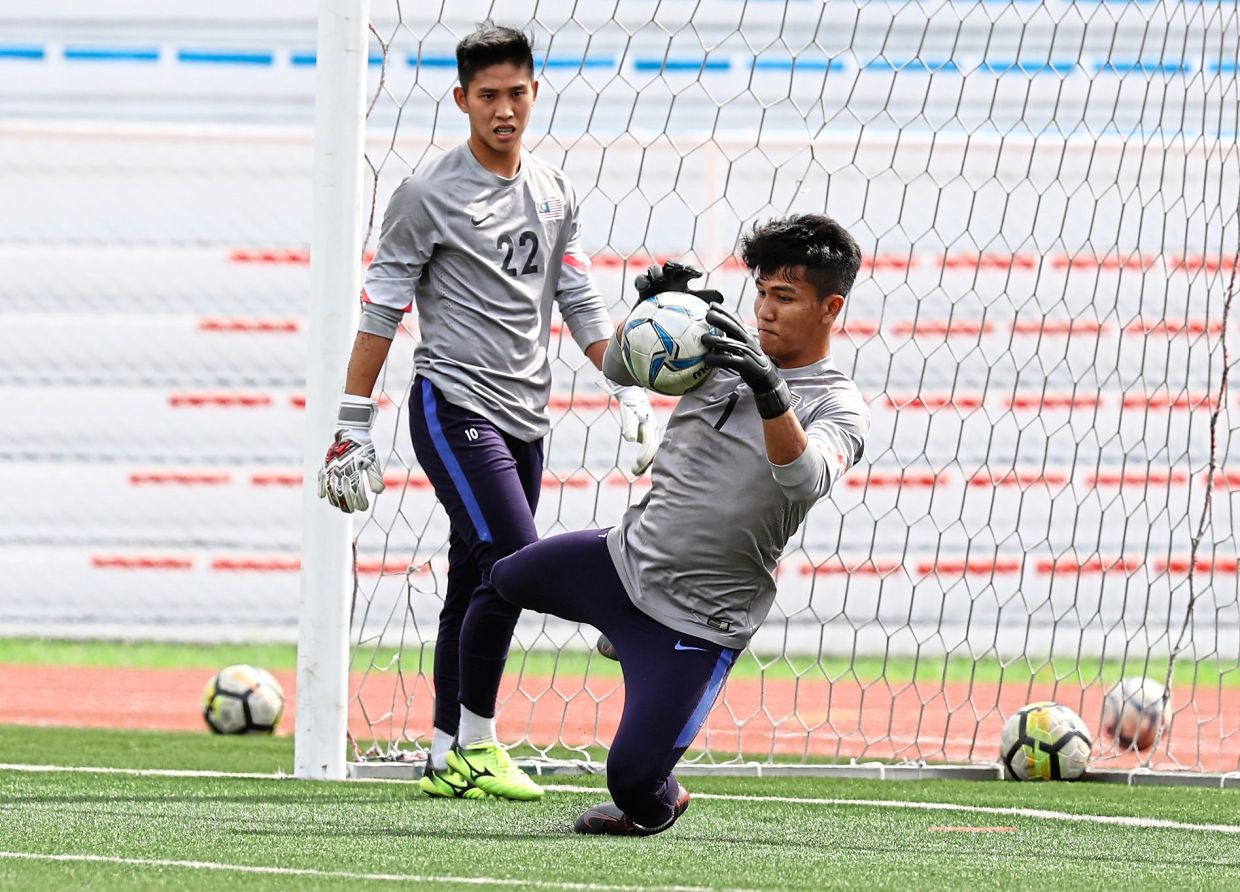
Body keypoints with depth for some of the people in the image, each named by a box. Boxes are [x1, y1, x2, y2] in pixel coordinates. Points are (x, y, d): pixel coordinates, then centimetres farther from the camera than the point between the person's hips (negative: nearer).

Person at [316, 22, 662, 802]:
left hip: (526, 417, 6)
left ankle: (447, 759, 13)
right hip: (454, 408, -6)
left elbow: (581, 304, 16)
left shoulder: (554, 193, 12)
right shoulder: (429, 194, -5)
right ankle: (474, 745, -10)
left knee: (477, 589, 8)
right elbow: (382, 310, -4)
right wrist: (354, 426, -6)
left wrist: (630, 392, 6)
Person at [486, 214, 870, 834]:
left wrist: (770, 391, -53)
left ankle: (659, 806, 23)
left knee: (632, 776, -12)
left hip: (702, 617, -7)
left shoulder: (838, 407, -16)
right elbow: (619, 368, 5)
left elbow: (805, 479, -36)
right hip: (626, 553, 7)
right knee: (505, 579, 28)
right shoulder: (727, 350, 0)